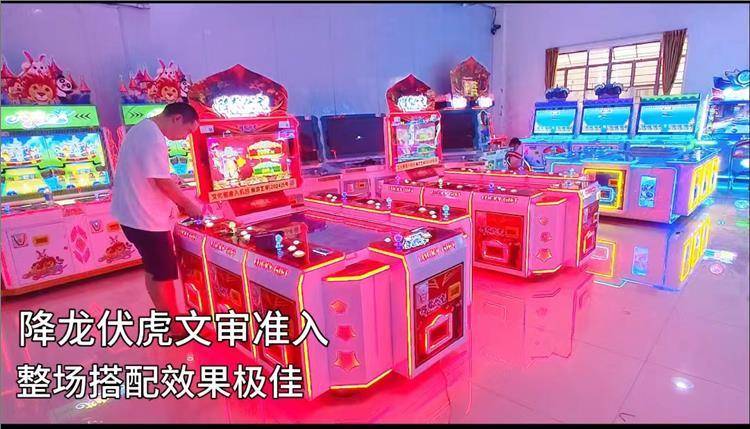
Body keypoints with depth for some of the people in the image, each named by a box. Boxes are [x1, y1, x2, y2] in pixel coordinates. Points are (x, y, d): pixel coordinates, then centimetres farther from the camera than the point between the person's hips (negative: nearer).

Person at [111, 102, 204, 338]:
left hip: (137, 214, 10)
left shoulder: (142, 129, 13)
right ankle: (174, 329, 17)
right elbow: (163, 182, -22)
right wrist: (188, 205, -8)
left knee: (154, 270, 19)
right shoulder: (153, 137, -21)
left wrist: (181, 203, 11)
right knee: (162, 274, 2)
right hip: (146, 218, -10)